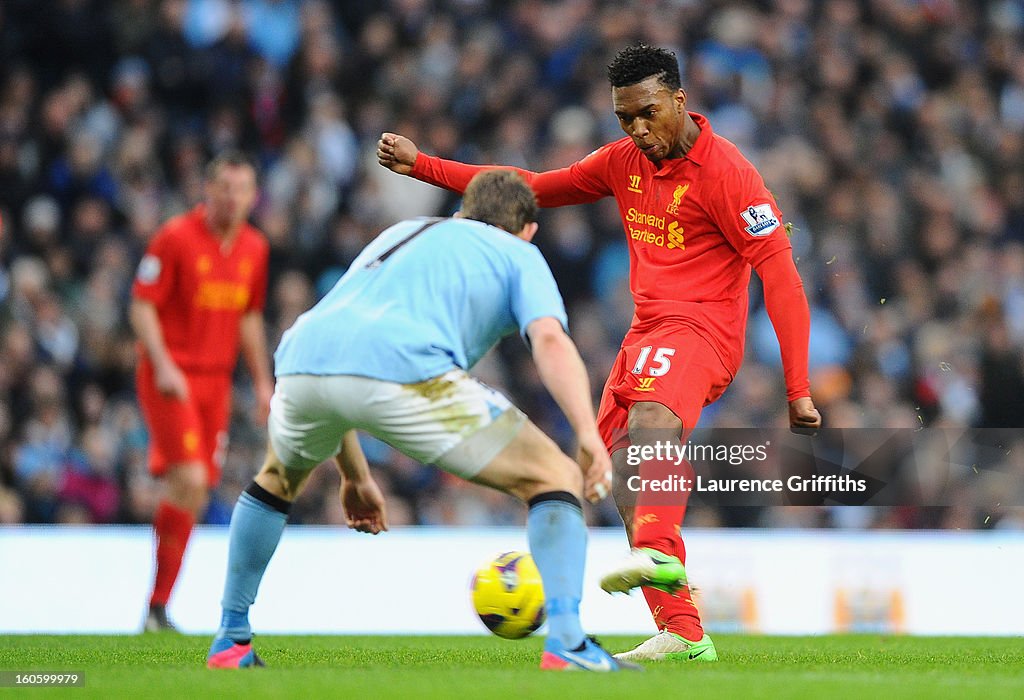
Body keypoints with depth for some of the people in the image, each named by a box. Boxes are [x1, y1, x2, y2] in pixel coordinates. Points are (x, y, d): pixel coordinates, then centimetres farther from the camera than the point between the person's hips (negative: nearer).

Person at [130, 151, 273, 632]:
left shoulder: (254, 248, 9)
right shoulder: (176, 237, -9)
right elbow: (142, 306, -10)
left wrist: (263, 381, 16)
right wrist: (163, 365, -20)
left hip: (217, 378, 6)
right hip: (172, 376, -6)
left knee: (197, 495, 3)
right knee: (188, 479, -20)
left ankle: (159, 607, 11)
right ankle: (157, 604, -11)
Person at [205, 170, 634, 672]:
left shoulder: (399, 234, 41)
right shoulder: (519, 255, 25)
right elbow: (550, 340, 2)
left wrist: (354, 475, 48)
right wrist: (588, 434, -10)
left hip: (302, 357, 5)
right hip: (404, 371, -5)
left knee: (280, 476, 39)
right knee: (554, 476, 9)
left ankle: (230, 639, 39)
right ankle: (566, 643, -9)